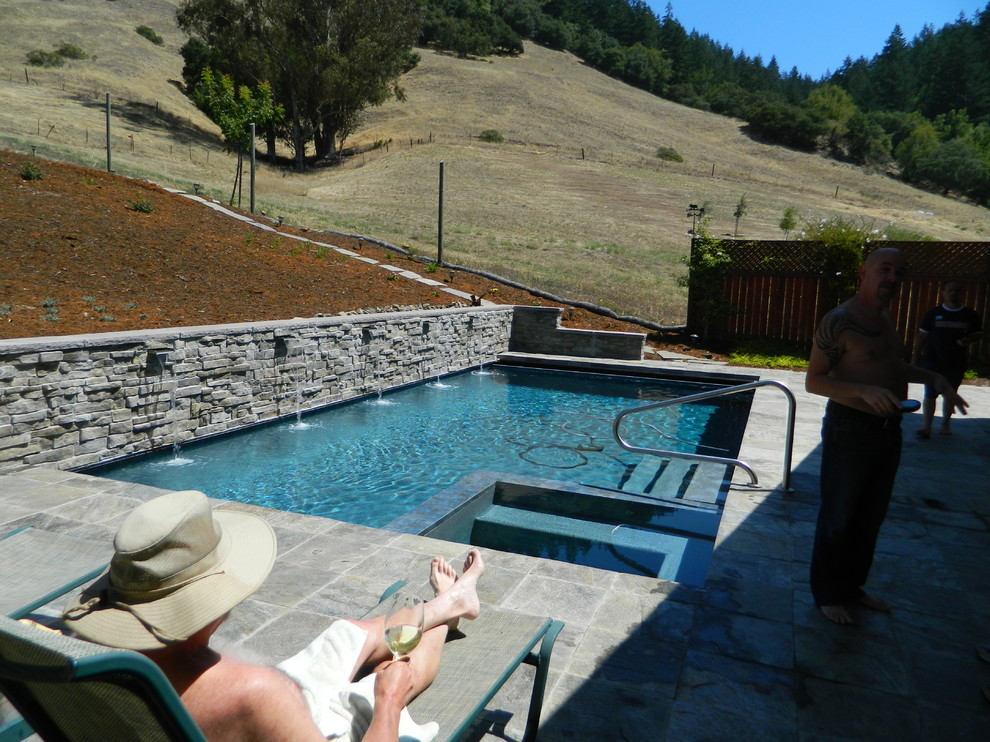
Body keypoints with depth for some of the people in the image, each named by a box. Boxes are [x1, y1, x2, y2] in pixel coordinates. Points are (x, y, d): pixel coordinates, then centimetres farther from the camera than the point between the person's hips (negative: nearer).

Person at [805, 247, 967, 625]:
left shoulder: (885, 319, 11)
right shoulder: (839, 321, -16)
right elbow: (813, 380, -17)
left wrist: (933, 378, 11)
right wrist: (866, 391, -29)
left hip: (888, 430, 9)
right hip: (850, 430, -9)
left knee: (870, 516, 18)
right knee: (838, 518, 3)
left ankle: (852, 586, 34)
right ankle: (827, 594, 19)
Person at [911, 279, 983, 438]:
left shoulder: (969, 315, 4)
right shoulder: (934, 312, 2)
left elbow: (979, 333, 11)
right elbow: (922, 334, 5)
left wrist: (969, 339, -12)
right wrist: (916, 354, 2)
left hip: (956, 364, 2)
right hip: (933, 361, -1)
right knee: (930, 394, -6)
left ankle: (945, 424, 27)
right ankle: (927, 427, -4)